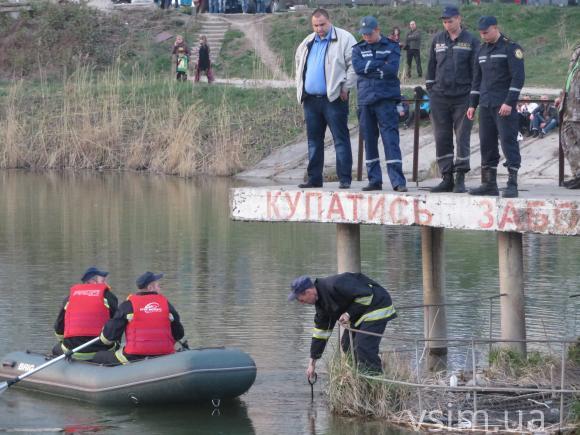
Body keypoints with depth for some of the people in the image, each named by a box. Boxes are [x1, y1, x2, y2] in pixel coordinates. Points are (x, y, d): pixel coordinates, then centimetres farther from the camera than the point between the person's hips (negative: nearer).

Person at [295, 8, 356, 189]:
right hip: (311, 99, 6)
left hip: (333, 98, -6)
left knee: (340, 139, -5)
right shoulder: (307, 43, 16)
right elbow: (299, 64, 29)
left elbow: (354, 64, -9)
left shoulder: (344, 39, -4)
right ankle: (314, 179, 14)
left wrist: (345, 87, -11)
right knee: (314, 140, 9)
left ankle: (345, 179, -6)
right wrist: (300, 88, 18)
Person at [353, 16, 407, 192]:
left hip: (386, 99, -3)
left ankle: (398, 181, -14)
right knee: (369, 140, 6)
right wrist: (380, 64, -9)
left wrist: (369, 68, -8)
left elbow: (392, 69, -10)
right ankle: (374, 180, 13)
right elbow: (358, 67, -7)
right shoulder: (358, 49, 13)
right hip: (365, 99, 3)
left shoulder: (391, 47, 5)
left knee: (390, 138, -11)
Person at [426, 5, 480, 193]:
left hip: (463, 98, -3)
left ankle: (460, 179, -3)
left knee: (462, 137, -5)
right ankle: (447, 179, 9)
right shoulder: (438, 40, 11)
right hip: (440, 97, 3)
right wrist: (430, 89, 11)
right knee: (442, 139, 3)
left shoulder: (471, 41, 1)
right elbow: (431, 66, 16)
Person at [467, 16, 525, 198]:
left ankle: (512, 184, -11)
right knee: (487, 143, 5)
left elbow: (518, 77, -12)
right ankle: (489, 184, 10)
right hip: (486, 106, 7)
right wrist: (472, 104, 17)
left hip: (504, 105, -7)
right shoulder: (482, 50, 16)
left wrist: (509, 102, -19)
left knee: (508, 140, -10)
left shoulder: (511, 48, -6)